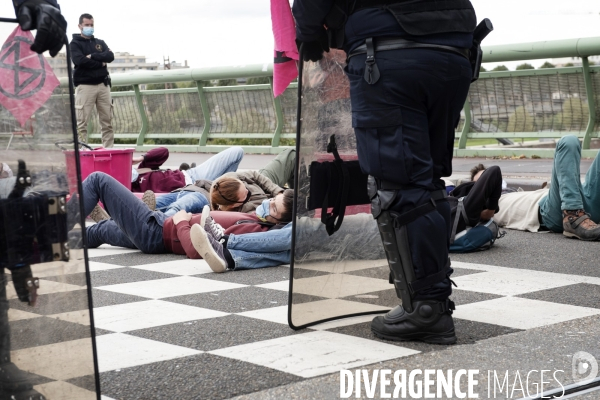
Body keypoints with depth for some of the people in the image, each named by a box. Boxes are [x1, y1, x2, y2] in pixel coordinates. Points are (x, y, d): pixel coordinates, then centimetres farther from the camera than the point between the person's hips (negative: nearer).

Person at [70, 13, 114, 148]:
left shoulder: (100, 43, 18)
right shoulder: (75, 43, 5)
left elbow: (110, 56, 1)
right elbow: (79, 60, -13)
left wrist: (92, 56, -9)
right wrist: (100, 62, -6)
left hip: (103, 85, 5)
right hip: (85, 86, -5)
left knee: (107, 121, 3)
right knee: (81, 122, -9)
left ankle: (109, 150, 6)